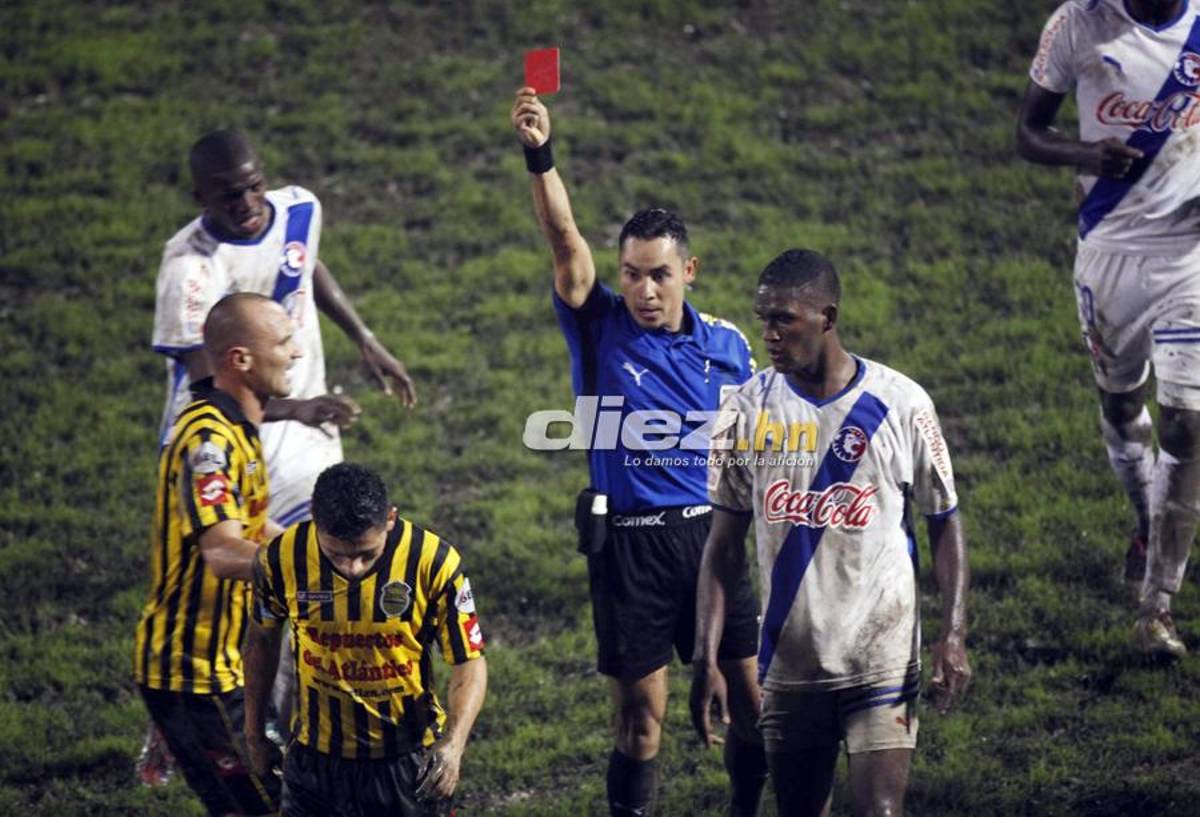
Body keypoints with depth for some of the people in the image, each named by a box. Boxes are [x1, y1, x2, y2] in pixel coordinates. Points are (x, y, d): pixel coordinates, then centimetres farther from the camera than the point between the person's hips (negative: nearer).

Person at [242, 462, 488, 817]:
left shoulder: (434, 563, -20)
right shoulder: (283, 557, -14)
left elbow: (469, 662, -11)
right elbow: (262, 639, 6)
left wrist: (454, 742, -28)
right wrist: (255, 734, 15)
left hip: (408, 760, -2)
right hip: (315, 758, 2)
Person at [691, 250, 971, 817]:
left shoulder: (899, 405, -6)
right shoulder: (749, 411, 0)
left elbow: (944, 524, 2)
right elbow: (725, 542, 5)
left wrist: (952, 635, -8)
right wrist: (706, 656, -2)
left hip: (882, 661, -3)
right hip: (788, 664, 3)